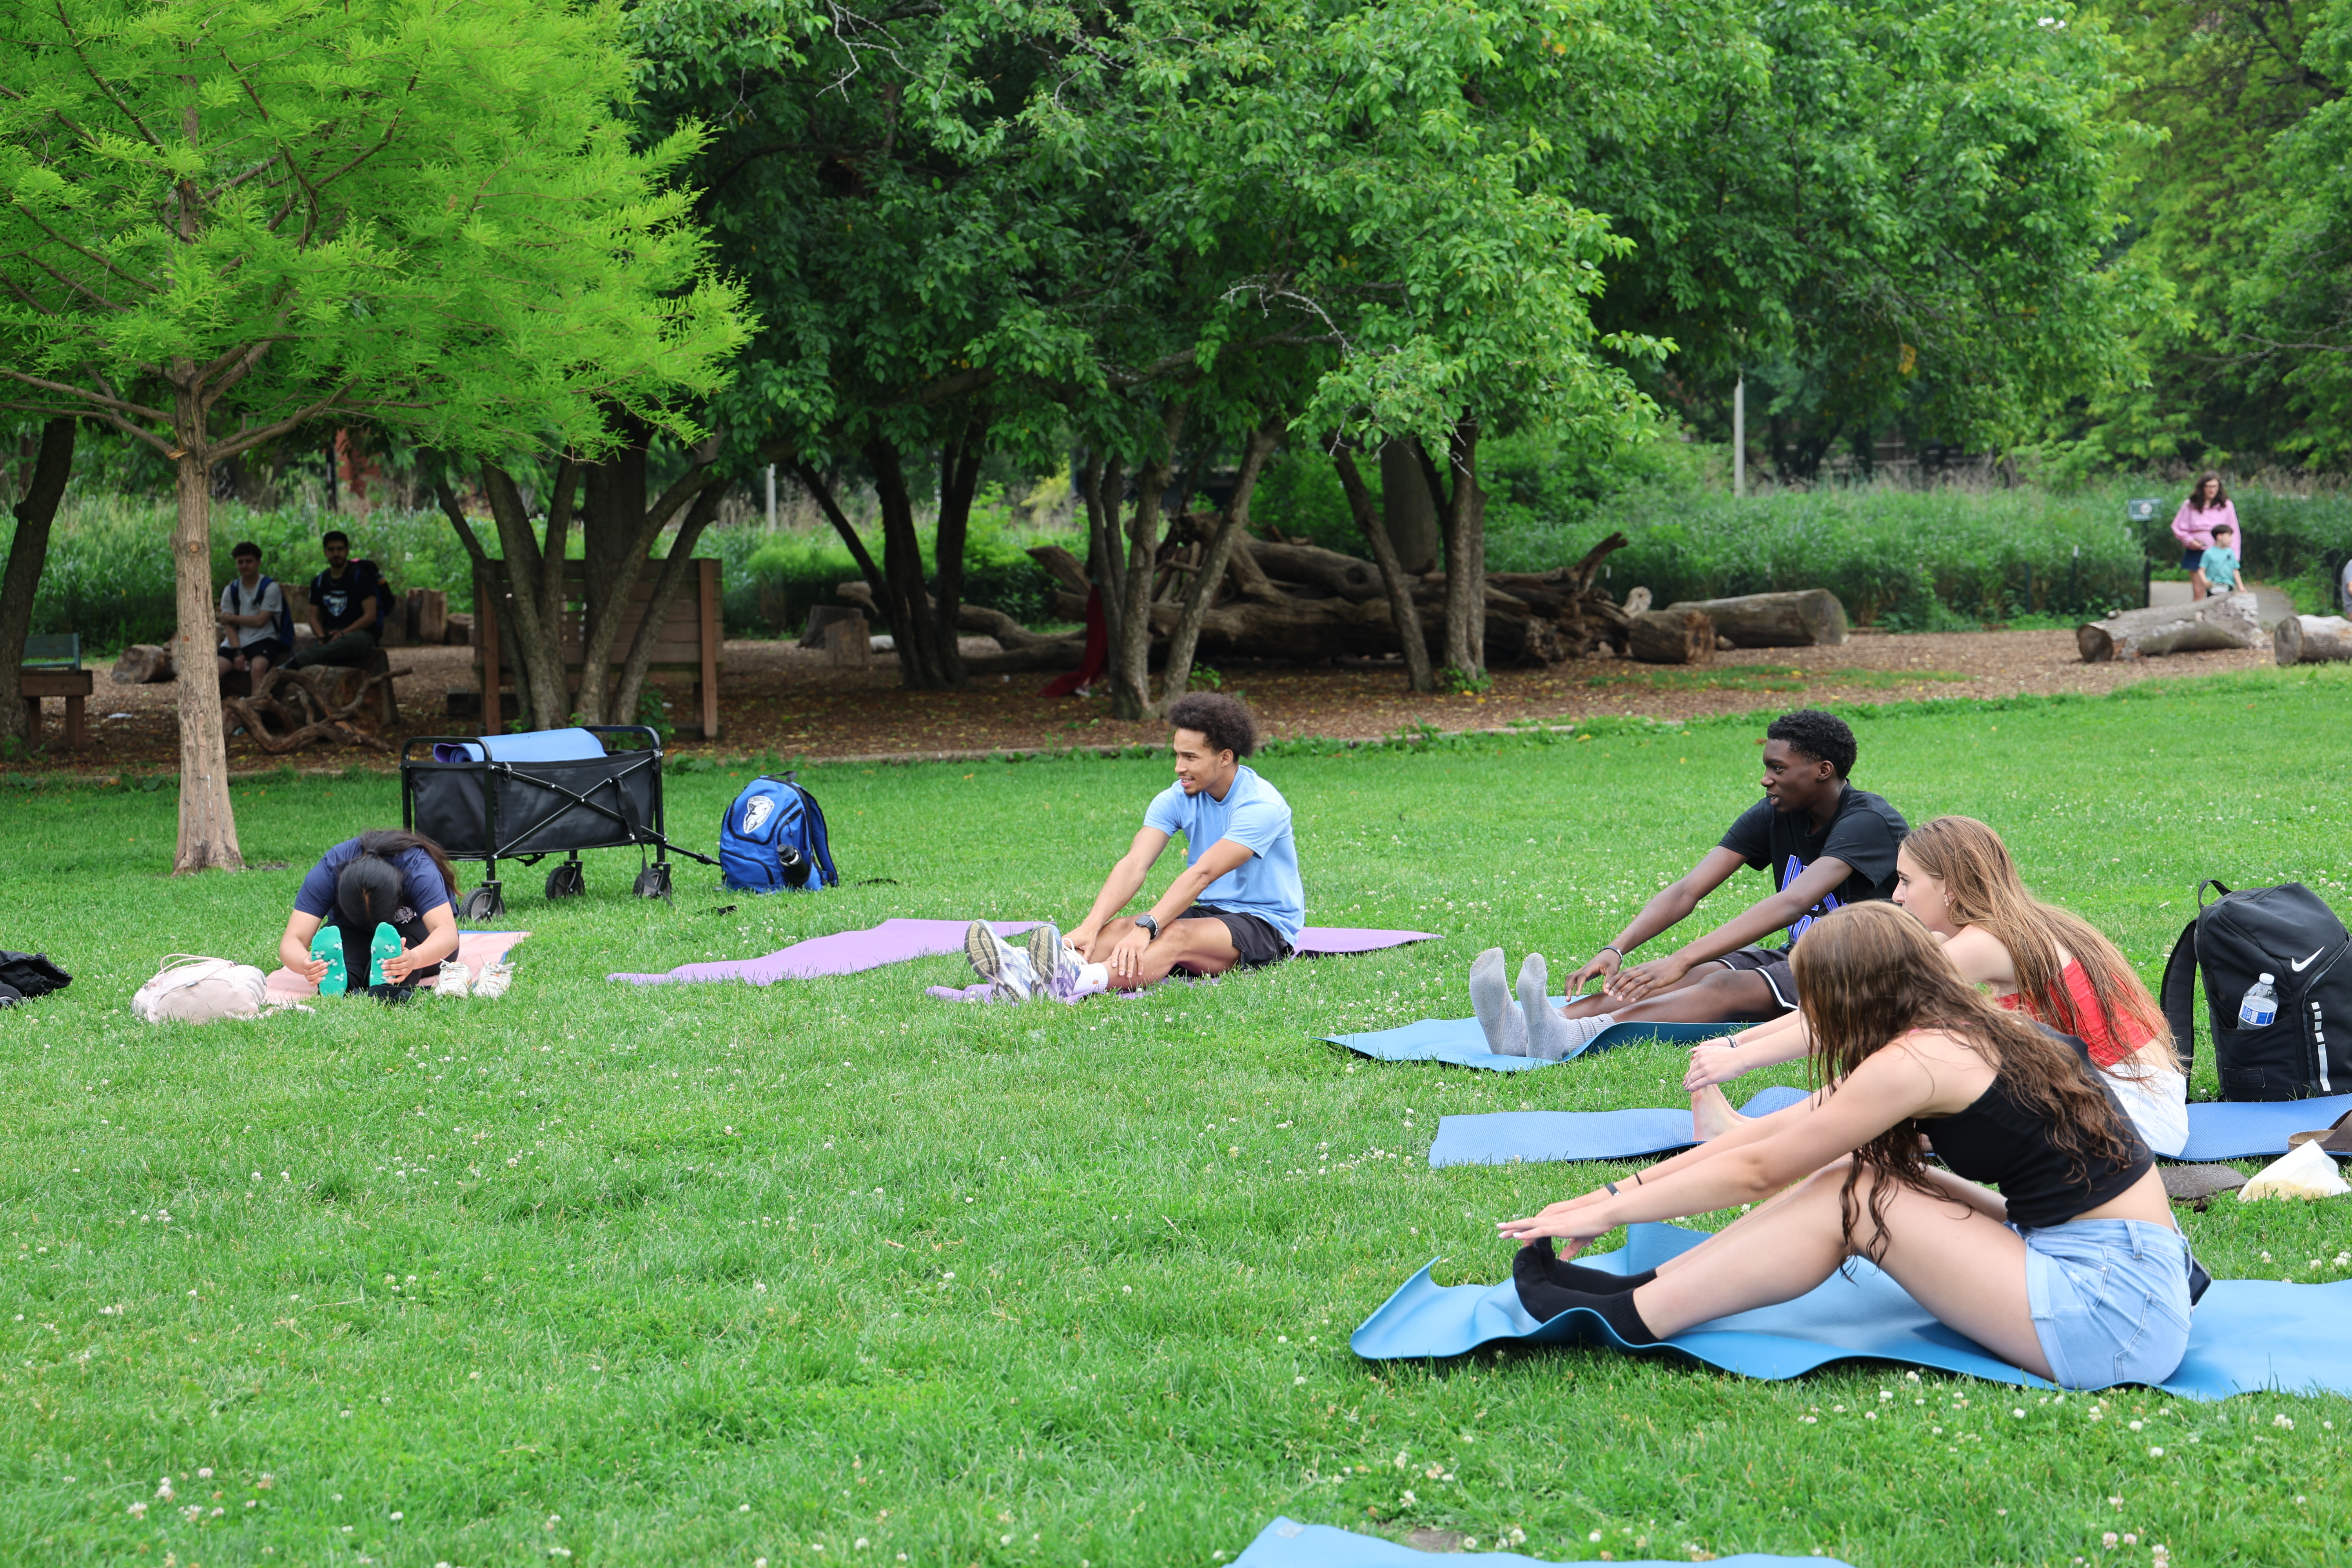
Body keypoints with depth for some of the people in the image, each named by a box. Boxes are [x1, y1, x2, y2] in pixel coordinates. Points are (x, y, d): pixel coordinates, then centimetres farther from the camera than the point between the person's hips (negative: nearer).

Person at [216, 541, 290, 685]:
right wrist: (237, 652, -11)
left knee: (258, 667, -35)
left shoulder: (271, 588, -3)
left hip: (263, 640, -5)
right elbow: (229, 625, 3)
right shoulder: (231, 590, 11)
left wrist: (232, 618, 1)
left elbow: (260, 621, -9)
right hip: (236, 641, 5)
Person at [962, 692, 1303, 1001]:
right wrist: (1089, 927, -30)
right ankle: (1028, 970, -50)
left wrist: (1146, 928, -43)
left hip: (1267, 927, -7)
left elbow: (1202, 874, -31)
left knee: (1178, 936, -37)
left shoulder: (1261, 805, -19)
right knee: (1120, 927, -22)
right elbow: (1135, 864, -13)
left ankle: (1074, 983, -67)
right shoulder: (1177, 799, 1)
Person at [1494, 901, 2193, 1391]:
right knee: (1857, 1174, 5)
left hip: (2109, 1310, -9)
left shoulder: (1917, 1062, -15)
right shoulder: (1972, 1035, 12)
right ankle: (1645, 1288, 7)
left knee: (1850, 1199, -6)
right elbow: (1772, 1131, 16)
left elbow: (1756, 1172, -6)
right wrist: (1621, 1190, 16)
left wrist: (1606, 1213, 3)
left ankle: (1624, 1322, -3)